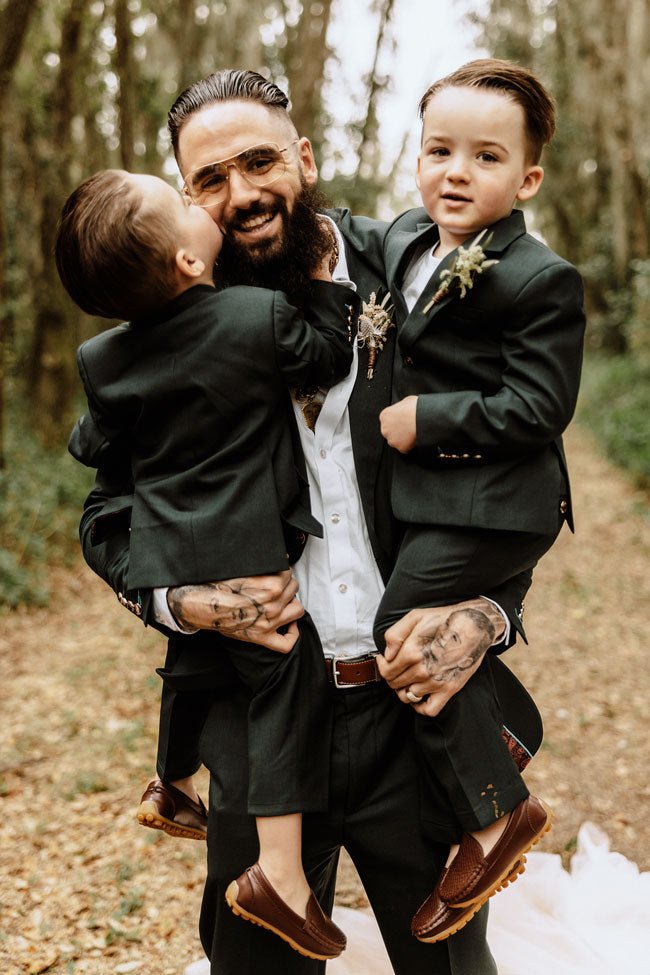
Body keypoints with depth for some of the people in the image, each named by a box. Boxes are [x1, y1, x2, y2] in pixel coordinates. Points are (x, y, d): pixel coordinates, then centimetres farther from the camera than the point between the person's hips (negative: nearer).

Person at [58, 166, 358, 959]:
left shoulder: (102, 360, 0)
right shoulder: (258, 317, -14)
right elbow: (329, 358, 1)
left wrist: (87, 442, 39)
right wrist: (325, 280, 11)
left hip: (164, 560, 6)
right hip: (245, 560, -6)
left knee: (197, 671, 27)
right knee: (286, 684, -1)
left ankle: (172, 786, 48)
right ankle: (279, 866, -5)